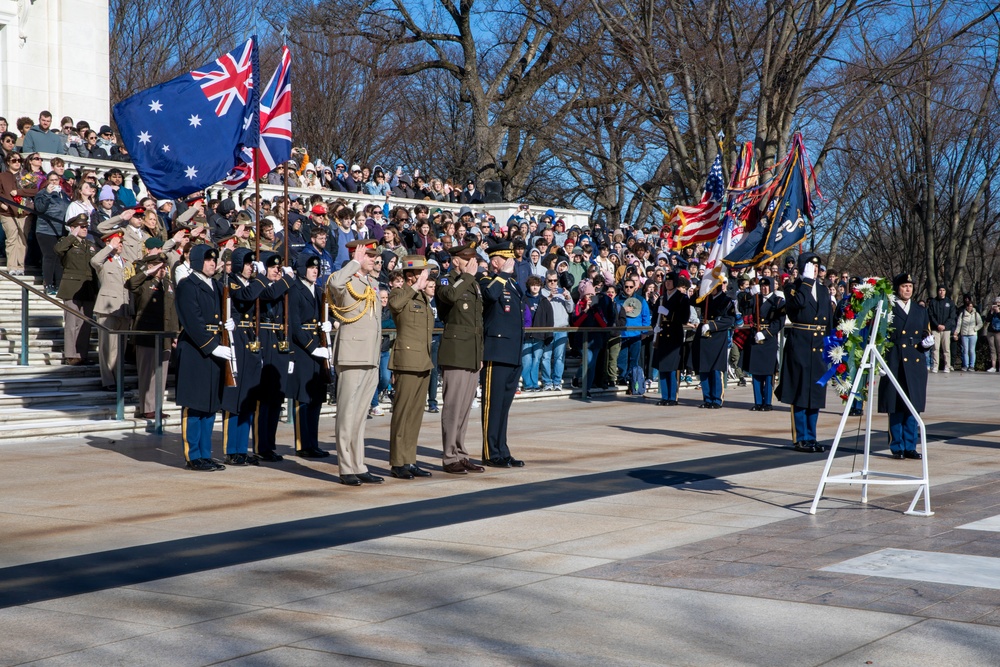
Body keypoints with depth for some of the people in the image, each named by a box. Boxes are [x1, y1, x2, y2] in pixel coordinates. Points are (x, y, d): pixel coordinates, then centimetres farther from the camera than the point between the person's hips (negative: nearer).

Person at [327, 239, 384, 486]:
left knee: (361, 415, 12)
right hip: (352, 357, -8)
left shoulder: (372, 283, 18)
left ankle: (359, 468, 16)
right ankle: (347, 470, 0)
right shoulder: (347, 282, -8)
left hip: (371, 360, 8)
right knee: (348, 415, -4)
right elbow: (335, 282, -34)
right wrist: (356, 262, -22)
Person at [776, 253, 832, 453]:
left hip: (819, 349, 6)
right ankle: (801, 439, 2)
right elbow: (799, 302, -25)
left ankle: (811, 438, 15)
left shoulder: (823, 292, 16)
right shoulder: (794, 289, -1)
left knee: (815, 395, 8)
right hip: (800, 348, -6)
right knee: (800, 393, -3)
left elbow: (829, 323, 18)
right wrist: (807, 280, -17)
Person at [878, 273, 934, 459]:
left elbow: (926, 335, 20)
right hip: (895, 365, -4)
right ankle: (897, 447, 8)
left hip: (916, 365, 4)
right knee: (896, 408, -1)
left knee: (913, 407, 5)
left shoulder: (921, 310, 16)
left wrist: (928, 343, -1)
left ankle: (910, 447, 12)